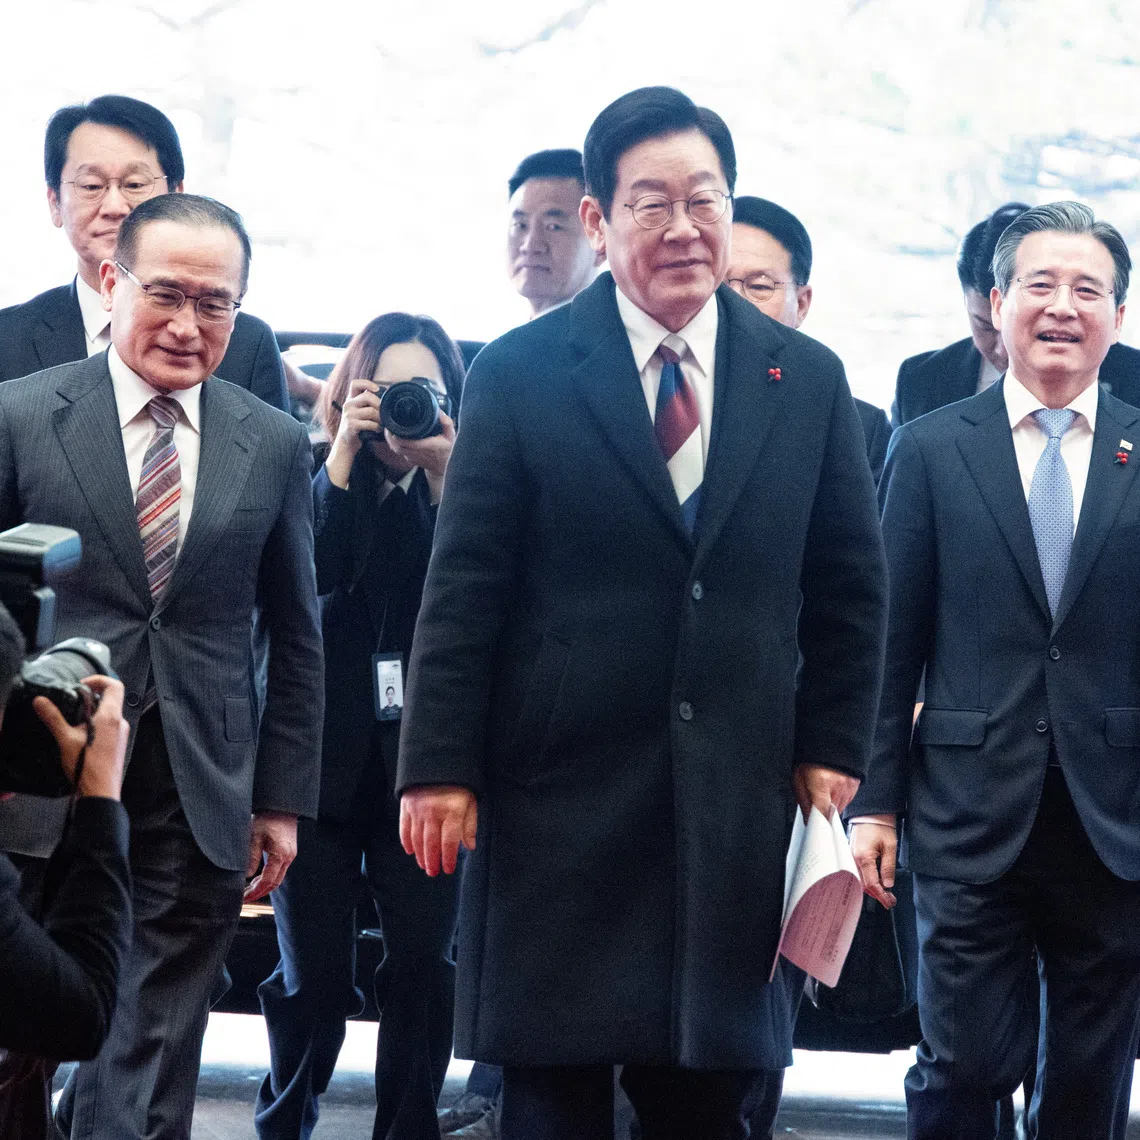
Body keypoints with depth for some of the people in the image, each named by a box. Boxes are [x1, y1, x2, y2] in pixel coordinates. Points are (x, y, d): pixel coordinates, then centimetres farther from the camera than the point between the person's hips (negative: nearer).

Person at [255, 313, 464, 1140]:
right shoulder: (317, 475, 4)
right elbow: (305, 571, -14)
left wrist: (443, 474, -16)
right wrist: (346, 449, -14)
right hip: (323, 754, 0)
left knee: (424, 962, -4)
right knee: (314, 973, 1)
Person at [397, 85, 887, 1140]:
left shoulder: (808, 381, 7)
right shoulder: (520, 375, 0)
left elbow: (851, 590, 12)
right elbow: (463, 589, -3)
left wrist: (832, 750, 5)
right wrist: (440, 768, -7)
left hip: (735, 804, 2)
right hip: (558, 798, -2)